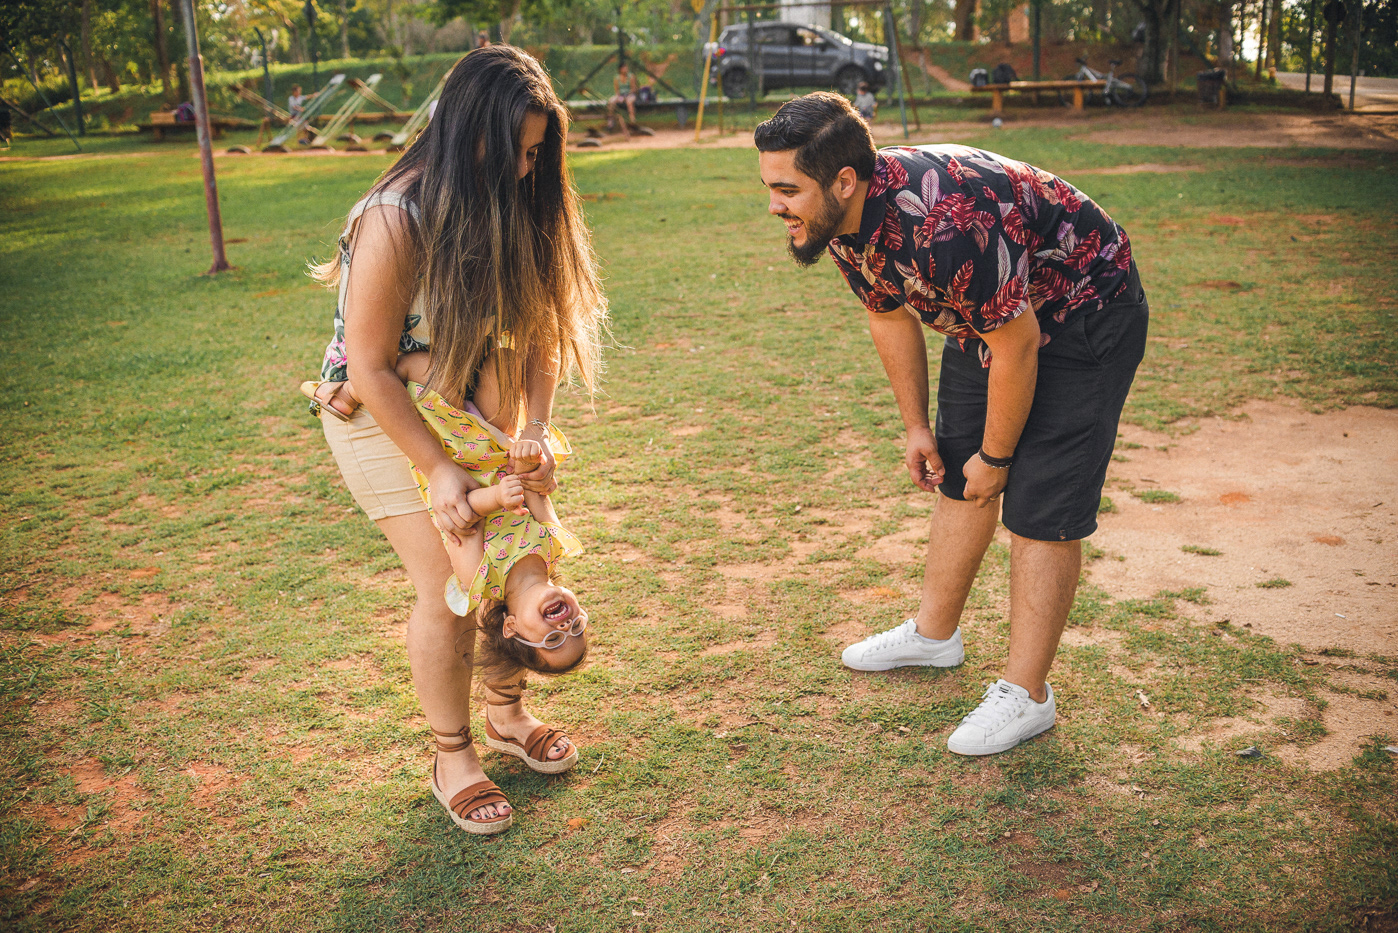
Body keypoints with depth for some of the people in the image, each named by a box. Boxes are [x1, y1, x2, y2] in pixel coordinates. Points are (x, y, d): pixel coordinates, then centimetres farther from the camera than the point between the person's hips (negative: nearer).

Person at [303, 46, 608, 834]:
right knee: (449, 585, -9)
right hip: (379, 411, -5)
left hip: (468, 400, 6)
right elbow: (370, 369, -25)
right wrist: (439, 471, -25)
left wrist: (535, 430, -18)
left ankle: (506, 707, 28)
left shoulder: (511, 211, -9)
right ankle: (452, 757, 13)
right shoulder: (394, 221, -28)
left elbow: (537, 327, -5)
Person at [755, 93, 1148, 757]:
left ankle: (1025, 693, 2)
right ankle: (934, 634, 31)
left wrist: (995, 457, -15)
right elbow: (891, 318, 5)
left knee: (1042, 509, -9)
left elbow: (1016, 346, -28)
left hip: (1084, 316, -8)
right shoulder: (840, 221, -12)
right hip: (991, 316, 9)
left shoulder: (943, 225, -39)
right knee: (957, 479, 14)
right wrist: (916, 427, 10)